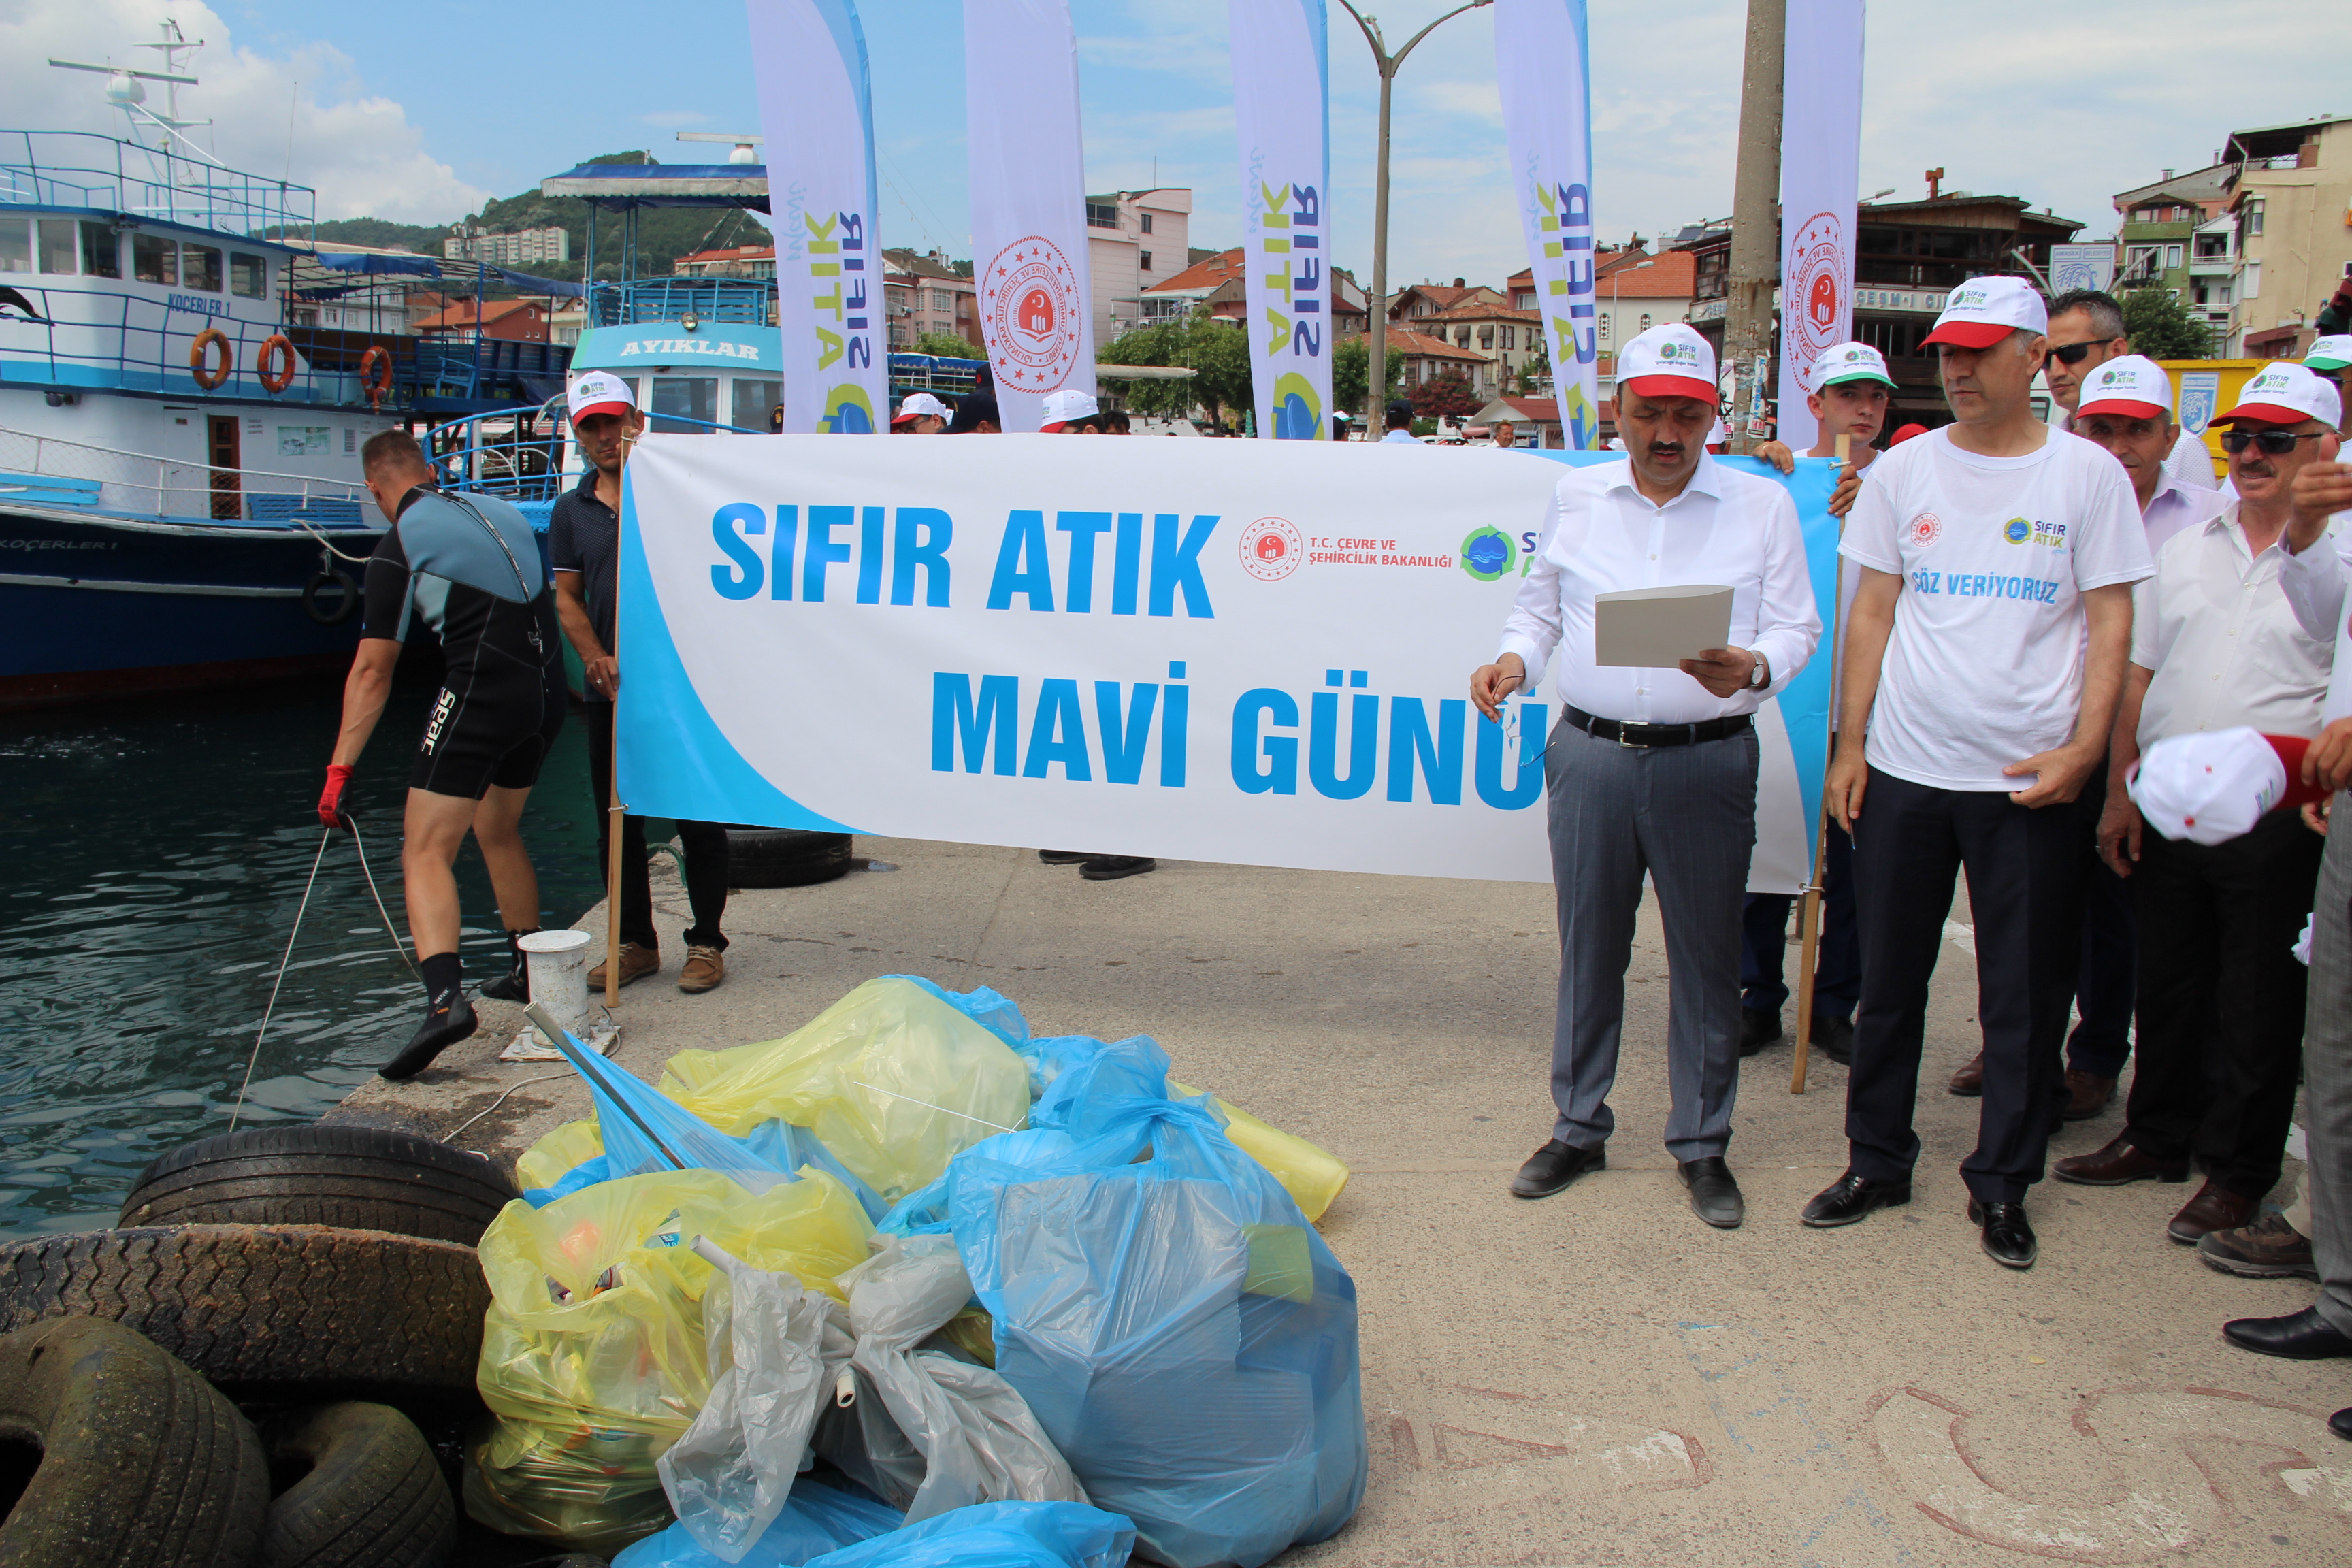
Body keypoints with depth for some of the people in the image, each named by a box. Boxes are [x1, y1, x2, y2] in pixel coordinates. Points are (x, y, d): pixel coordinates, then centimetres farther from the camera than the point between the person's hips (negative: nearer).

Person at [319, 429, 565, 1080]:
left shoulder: (398, 548, -2)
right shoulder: (499, 509, 16)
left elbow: (372, 672, -4)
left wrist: (341, 769, -1)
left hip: (482, 692, -7)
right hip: (548, 692, 7)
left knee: (426, 853, -8)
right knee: (499, 832, 26)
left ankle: (445, 999, -26)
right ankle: (527, 973, 35)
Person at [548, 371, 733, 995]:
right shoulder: (572, 510, 12)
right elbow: (568, 597, 9)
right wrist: (595, 655, -7)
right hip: (610, 688, 4)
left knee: (698, 820, 1)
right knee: (616, 823, 10)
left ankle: (706, 943, 13)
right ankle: (636, 942, 23)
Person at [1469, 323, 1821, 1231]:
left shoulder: (1763, 506, 4)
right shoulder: (1575, 498, 11)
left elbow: (1796, 626, 2)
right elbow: (1540, 606, 16)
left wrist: (1754, 667, -20)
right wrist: (1514, 660, -5)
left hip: (1707, 759, -2)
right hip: (1589, 753, 2)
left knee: (1705, 954, 5)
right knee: (1588, 947, 9)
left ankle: (1701, 1145, 19)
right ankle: (1579, 1129, 24)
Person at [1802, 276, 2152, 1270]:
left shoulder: (2088, 474, 0)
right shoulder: (1905, 470, 5)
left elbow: (2110, 624, 0)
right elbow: (1872, 614, 7)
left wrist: (2084, 749, -11)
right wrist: (1849, 744, 2)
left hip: (2029, 778, -2)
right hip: (1905, 768, 2)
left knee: (2024, 994, 5)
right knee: (1889, 978, 10)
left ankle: (2002, 1185, 20)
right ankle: (1877, 1160, 25)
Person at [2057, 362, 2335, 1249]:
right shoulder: (2186, 544, 12)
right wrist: (2121, 793, 9)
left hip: (2275, 814, -4)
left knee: (2257, 1001, 3)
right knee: (2167, 982, 14)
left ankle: (2238, 1172, 17)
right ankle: (2159, 1136, 30)